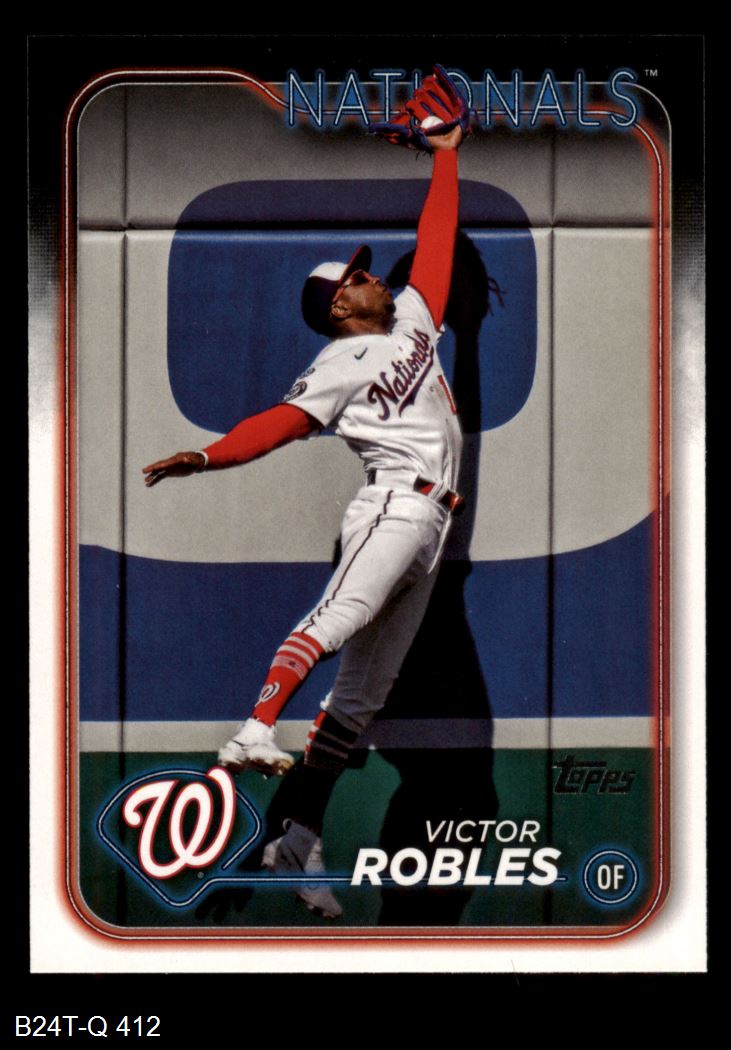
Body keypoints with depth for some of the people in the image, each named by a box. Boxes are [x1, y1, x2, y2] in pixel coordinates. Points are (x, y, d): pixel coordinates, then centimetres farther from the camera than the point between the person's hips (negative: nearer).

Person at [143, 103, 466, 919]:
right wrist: (207, 456, -27)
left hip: (427, 527, 6)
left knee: (364, 689, 2)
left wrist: (446, 154, 31)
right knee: (338, 618, -34)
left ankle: (299, 841, 1)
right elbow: (279, 424, -12)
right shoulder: (340, 366, 1)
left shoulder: (413, 318, 23)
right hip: (394, 505, -6)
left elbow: (436, 238, 28)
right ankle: (254, 734, -52)